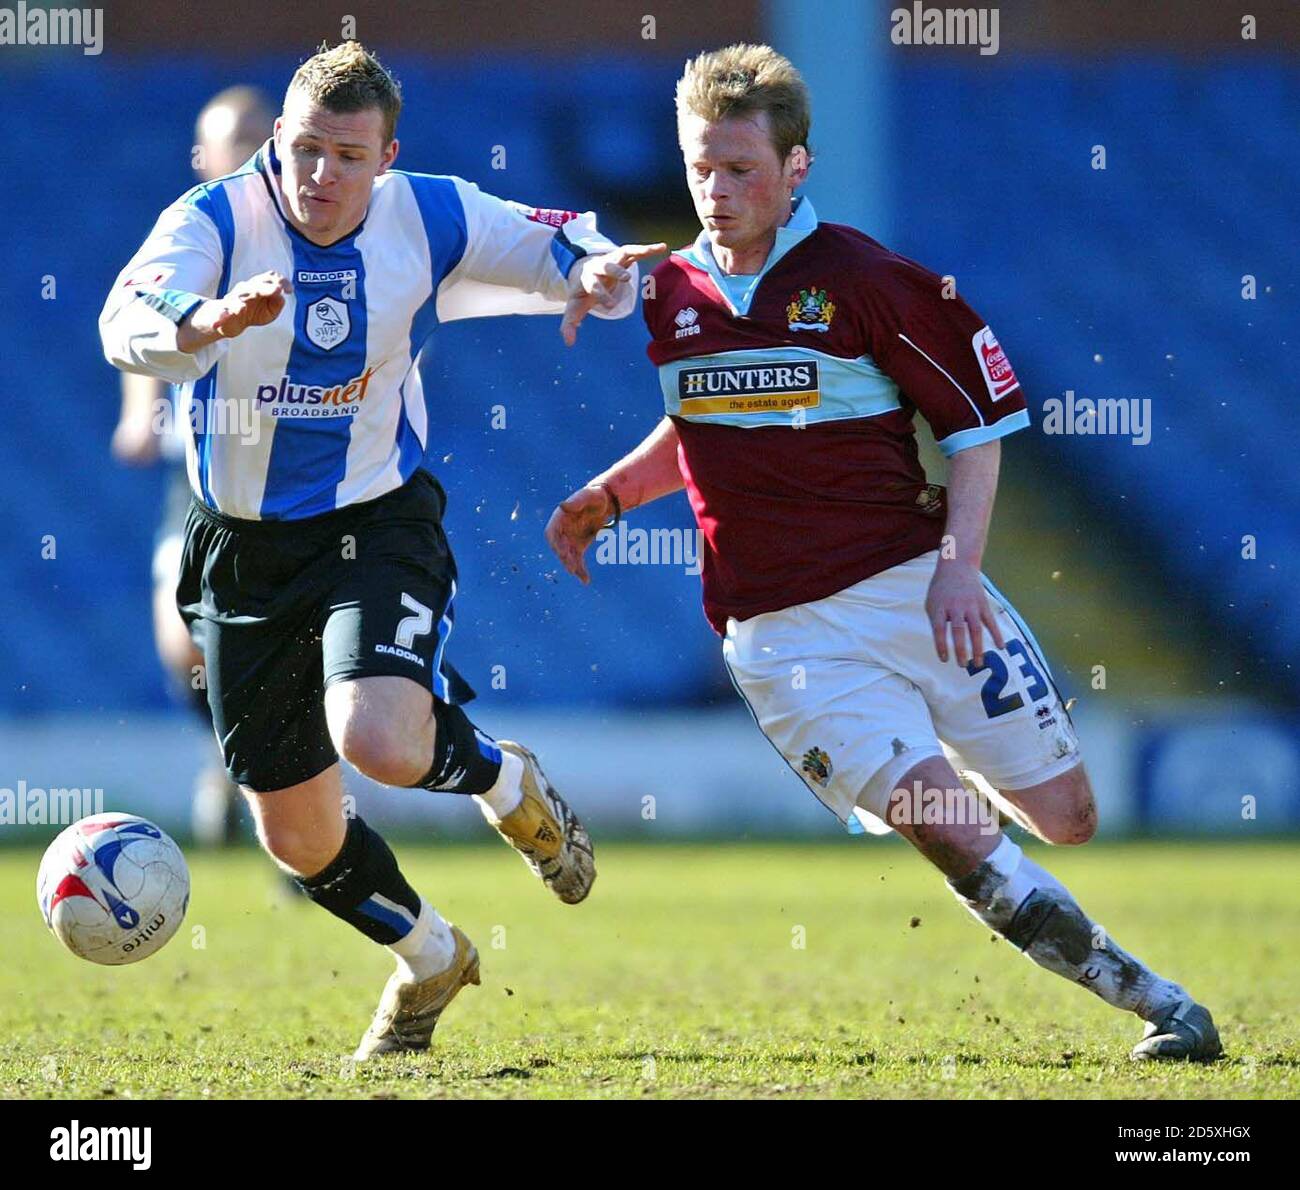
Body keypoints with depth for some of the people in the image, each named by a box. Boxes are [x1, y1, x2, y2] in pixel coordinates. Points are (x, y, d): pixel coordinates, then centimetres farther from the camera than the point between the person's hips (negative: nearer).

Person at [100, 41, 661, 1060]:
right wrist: (207, 322, -56)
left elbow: (570, 248, 4)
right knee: (297, 835, 9)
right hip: (243, 547, 1)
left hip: (377, 526, -1)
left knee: (380, 741, -30)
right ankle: (430, 957, 39)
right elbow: (128, 325, -34)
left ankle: (506, 783, 6)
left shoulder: (429, 218, -9)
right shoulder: (215, 221, -16)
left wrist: (596, 271, -21)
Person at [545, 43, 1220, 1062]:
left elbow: (980, 424, 0)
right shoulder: (668, 295, 6)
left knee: (1068, 817, 2)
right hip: (783, 632, 1)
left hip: (916, 587, -1)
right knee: (950, 833, -16)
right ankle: (1152, 998, -6)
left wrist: (958, 567, -11)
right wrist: (606, 496, 12)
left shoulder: (867, 280, -5)